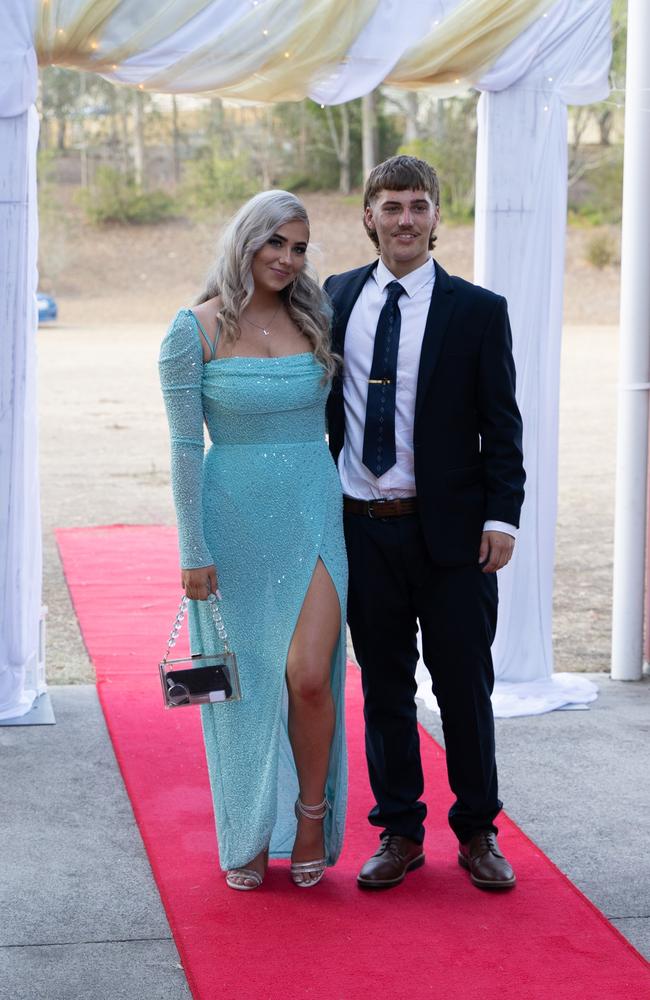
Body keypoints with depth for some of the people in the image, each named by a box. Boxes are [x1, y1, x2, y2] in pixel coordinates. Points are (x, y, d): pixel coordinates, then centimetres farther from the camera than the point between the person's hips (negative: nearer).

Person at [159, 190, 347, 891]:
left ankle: (312, 816, 10)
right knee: (243, 682, 6)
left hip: (313, 514, 2)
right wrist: (194, 551, -8)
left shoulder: (314, 321, 6)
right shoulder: (196, 329, -5)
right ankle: (249, 838, 22)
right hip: (234, 518, -2)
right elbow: (185, 446, -5)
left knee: (308, 675, -11)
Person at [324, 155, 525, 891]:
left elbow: (501, 426, -2)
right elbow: (320, 403, 13)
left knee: (464, 685, 6)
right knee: (383, 687, 10)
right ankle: (399, 833, 22)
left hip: (449, 528, -2)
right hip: (362, 527, 3)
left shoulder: (478, 312, -2)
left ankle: (477, 832, 21)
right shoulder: (337, 298, 6)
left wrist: (501, 517, -10)